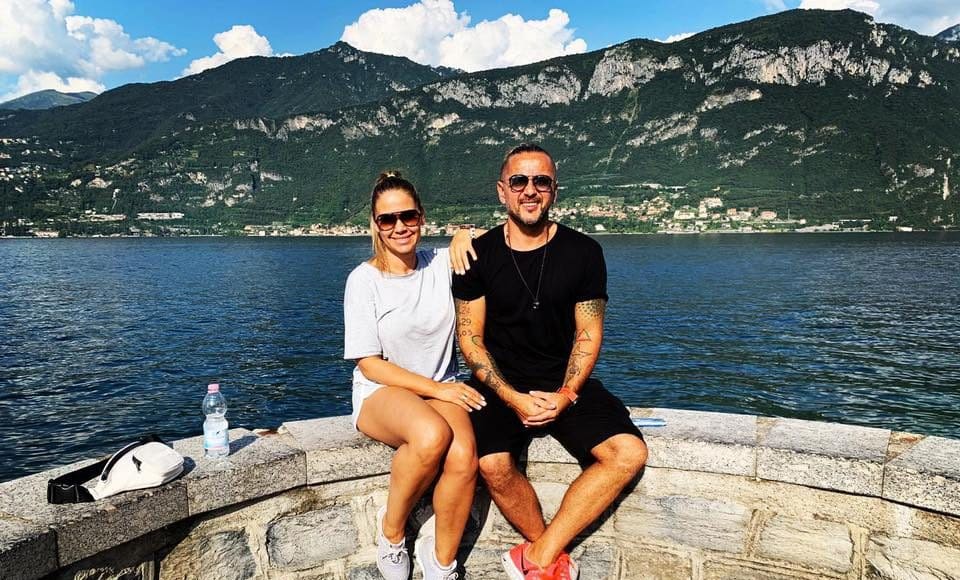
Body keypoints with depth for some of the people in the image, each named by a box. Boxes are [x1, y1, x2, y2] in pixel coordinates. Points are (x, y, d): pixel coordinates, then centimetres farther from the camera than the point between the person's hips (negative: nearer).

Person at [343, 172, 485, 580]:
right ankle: (391, 531, -7)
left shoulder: (443, 264, 1)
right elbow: (370, 364, -7)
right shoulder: (363, 279, -6)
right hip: (381, 391, -2)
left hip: (442, 390, 3)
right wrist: (437, 388, -16)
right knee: (432, 435, -37)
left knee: (463, 457, -30)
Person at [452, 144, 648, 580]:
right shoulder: (478, 255, -2)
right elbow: (470, 339, -3)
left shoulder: (583, 252, 0)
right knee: (493, 465, -28)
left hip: (565, 383, 2)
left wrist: (566, 395, -15)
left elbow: (588, 334, 1)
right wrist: (514, 399, -16)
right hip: (500, 383, -1)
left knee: (629, 454, -20)